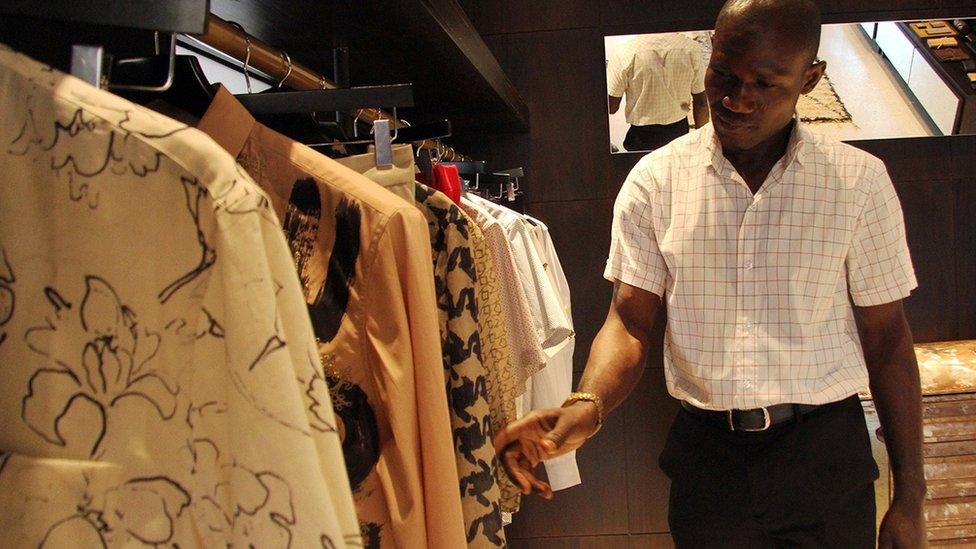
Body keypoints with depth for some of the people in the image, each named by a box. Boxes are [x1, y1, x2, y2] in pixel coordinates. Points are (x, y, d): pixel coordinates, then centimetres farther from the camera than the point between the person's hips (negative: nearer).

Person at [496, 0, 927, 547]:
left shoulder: (859, 179, -4)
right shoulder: (655, 180, -3)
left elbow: (887, 339, 0)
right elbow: (630, 322, -6)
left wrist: (910, 497, 1)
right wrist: (587, 405, -27)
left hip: (826, 448, 0)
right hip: (707, 452, 1)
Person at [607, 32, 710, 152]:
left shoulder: (622, 54, -19)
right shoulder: (692, 49, -12)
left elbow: (611, 107, -11)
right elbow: (701, 103, -5)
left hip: (642, 135, -2)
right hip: (679, 130, 2)